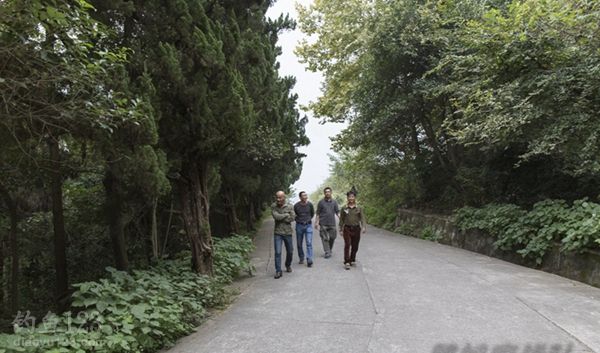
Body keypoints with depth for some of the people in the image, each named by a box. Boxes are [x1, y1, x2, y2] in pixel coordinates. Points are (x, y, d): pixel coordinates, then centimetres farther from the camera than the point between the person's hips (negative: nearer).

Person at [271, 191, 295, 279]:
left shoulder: (290, 207, -3)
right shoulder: (273, 206, -5)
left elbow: (292, 218, -12)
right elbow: (276, 216, -19)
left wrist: (281, 217, -13)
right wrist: (286, 215, -9)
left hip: (288, 232, 2)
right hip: (277, 233, -1)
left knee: (290, 251, 13)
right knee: (278, 252, -7)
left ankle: (288, 265, 39)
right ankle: (278, 271, 1)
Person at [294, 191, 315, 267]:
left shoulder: (310, 204, -5)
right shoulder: (296, 205, -7)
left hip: (308, 225, 0)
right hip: (299, 226, 1)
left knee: (309, 243, -10)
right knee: (299, 244, 9)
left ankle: (309, 261, -9)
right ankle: (301, 259, 27)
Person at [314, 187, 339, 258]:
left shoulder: (334, 202, 9)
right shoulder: (321, 202, 2)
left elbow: (337, 212, 9)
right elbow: (318, 214, 4)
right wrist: (316, 223, -1)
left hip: (332, 223, 2)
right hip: (323, 224, -2)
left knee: (332, 237, 5)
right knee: (325, 238, -2)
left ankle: (330, 249, 27)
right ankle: (327, 252, 3)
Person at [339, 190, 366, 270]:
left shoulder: (359, 208, 3)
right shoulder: (344, 208, 3)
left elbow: (362, 218, -4)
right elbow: (341, 220, 8)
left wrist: (364, 227, -19)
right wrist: (341, 230, 7)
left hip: (356, 229, 1)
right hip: (347, 229, -1)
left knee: (355, 246, 9)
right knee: (347, 245, -14)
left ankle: (352, 260, 28)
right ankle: (346, 262, -13)